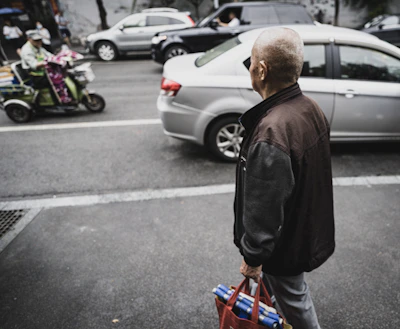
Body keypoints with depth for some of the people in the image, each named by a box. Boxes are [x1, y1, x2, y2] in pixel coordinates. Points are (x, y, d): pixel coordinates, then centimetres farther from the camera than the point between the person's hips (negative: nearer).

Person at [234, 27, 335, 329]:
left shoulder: (270, 135, -37)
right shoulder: (312, 108, -6)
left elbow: (264, 211, -30)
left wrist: (253, 257, -14)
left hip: (285, 244, -9)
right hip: (311, 230, 9)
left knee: (294, 299, 18)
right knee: (297, 291, 32)